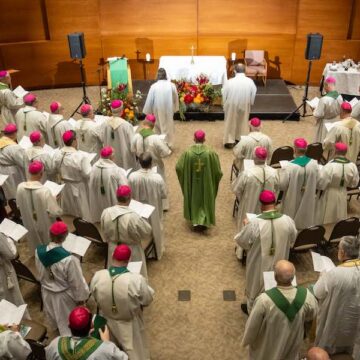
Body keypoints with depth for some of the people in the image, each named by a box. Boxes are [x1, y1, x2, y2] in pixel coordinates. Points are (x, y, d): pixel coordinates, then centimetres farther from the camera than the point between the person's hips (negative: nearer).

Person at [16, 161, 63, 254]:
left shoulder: (20, 187, -19)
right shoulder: (45, 191, -34)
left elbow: (19, 205, -1)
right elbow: (54, 212, -28)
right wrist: (54, 200, -11)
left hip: (29, 223, 5)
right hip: (44, 225, -5)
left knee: (35, 240, 33)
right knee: (48, 243, 25)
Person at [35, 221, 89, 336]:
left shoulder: (39, 251, -23)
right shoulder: (69, 259, -38)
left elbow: (40, 274, -2)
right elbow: (77, 282, -22)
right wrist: (81, 297, -4)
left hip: (47, 292, 5)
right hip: (64, 296, -5)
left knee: (54, 319, 34)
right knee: (66, 323, 22)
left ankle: (57, 329, 62)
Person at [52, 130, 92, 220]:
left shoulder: (57, 154, -14)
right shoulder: (81, 156, -31)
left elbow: (55, 169, 0)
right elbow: (88, 174, -26)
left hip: (65, 187, 6)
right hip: (79, 188, -5)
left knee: (68, 210, 27)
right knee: (83, 211, 14)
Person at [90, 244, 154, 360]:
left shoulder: (97, 277, -25)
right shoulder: (136, 280, -35)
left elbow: (95, 297, -4)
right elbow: (147, 300, -17)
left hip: (107, 322, 3)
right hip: (129, 324, -3)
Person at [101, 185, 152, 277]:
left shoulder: (106, 212, -18)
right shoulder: (133, 217, -32)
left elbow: (105, 233, 0)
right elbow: (147, 233, -17)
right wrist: (142, 221, 0)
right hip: (131, 252, -4)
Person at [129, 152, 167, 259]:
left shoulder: (132, 176, -22)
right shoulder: (157, 178, -27)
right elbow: (164, 195, -13)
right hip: (154, 211, -1)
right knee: (155, 228, 22)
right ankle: (157, 251, 40)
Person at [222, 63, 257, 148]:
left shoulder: (229, 82, -19)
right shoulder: (250, 82, -13)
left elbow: (224, 96, -10)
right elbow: (253, 96, -3)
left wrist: (225, 106, 6)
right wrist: (250, 104, 14)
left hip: (232, 106, -2)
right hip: (245, 106, 2)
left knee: (230, 122, 15)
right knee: (243, 122, 21)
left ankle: (229, 141, 20)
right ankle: (241, 139, 31)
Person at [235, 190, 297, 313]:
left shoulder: (254, 224, -29)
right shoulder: (288, 221, -19)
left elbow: (241, 241, -14)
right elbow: (292, 240, -1)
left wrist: (246, 226, 2)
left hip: (260, 264, -3)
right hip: (279, 262, 3)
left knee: (256, 285, 23)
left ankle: (252, 309, 44)